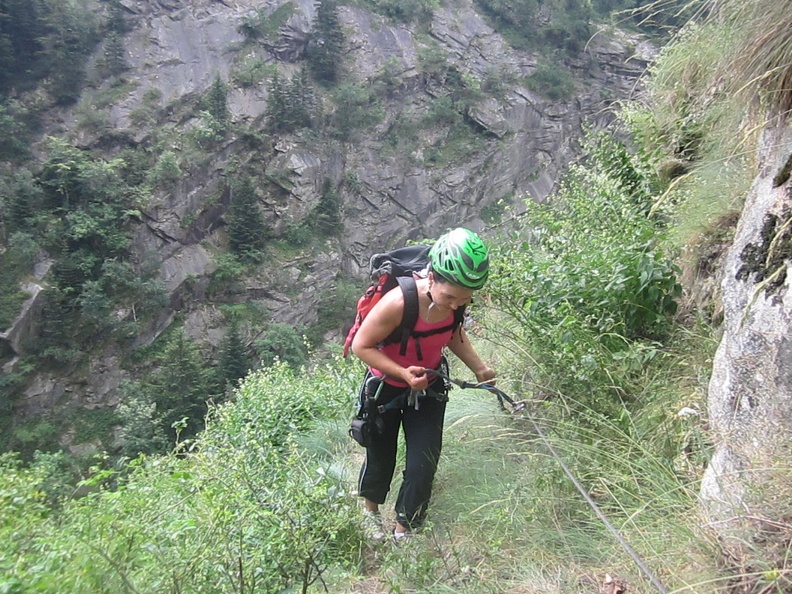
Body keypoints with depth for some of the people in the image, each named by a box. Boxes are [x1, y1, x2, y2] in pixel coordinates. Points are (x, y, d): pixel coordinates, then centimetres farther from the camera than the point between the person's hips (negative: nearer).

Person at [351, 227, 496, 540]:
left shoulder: (456, 297, -20)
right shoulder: (399, 302, -37)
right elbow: (362, 346, -24)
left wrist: (479, 368, -10)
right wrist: (403, 373, -34)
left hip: (428, 387, 4)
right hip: (386, 388, -3)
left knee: (423, 467, 1)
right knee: (381, 460, 17)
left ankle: (403, 531, 28)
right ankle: (370, 509, 50)